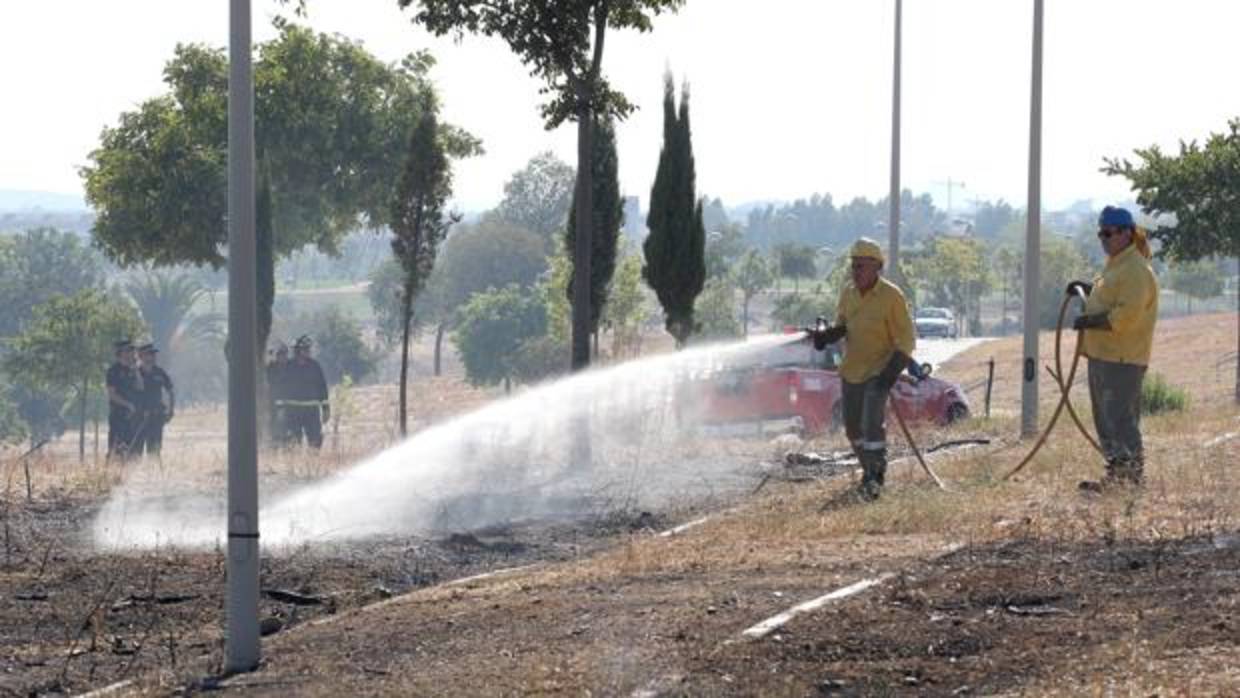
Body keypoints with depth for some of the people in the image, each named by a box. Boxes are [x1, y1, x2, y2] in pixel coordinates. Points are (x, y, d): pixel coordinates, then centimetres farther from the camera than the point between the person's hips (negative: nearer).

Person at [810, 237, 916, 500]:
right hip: (851, 371, 6)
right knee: (853, 428, 11)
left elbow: (906, 340, -11)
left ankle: (875, 478, -9)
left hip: (879, 372, -6)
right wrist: (826, 334, -5)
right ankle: (869, 469, 31)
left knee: (872, 424, -18)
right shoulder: (849, 293, 3)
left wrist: (892, 371, -22)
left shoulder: (891, 296, -14)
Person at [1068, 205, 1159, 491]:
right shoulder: (1115, 266, 18)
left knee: (1120, 419, -11)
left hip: (1122, 360, -11)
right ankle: (1116, 472, 22)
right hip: (1102, 355, 11)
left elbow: (1126, 316, -24)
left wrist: (1089, 322, -17)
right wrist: (1089, 289, 15)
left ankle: (1132, 475, -9)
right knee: (1105, 419, 15)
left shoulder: (1136, 270, -16)